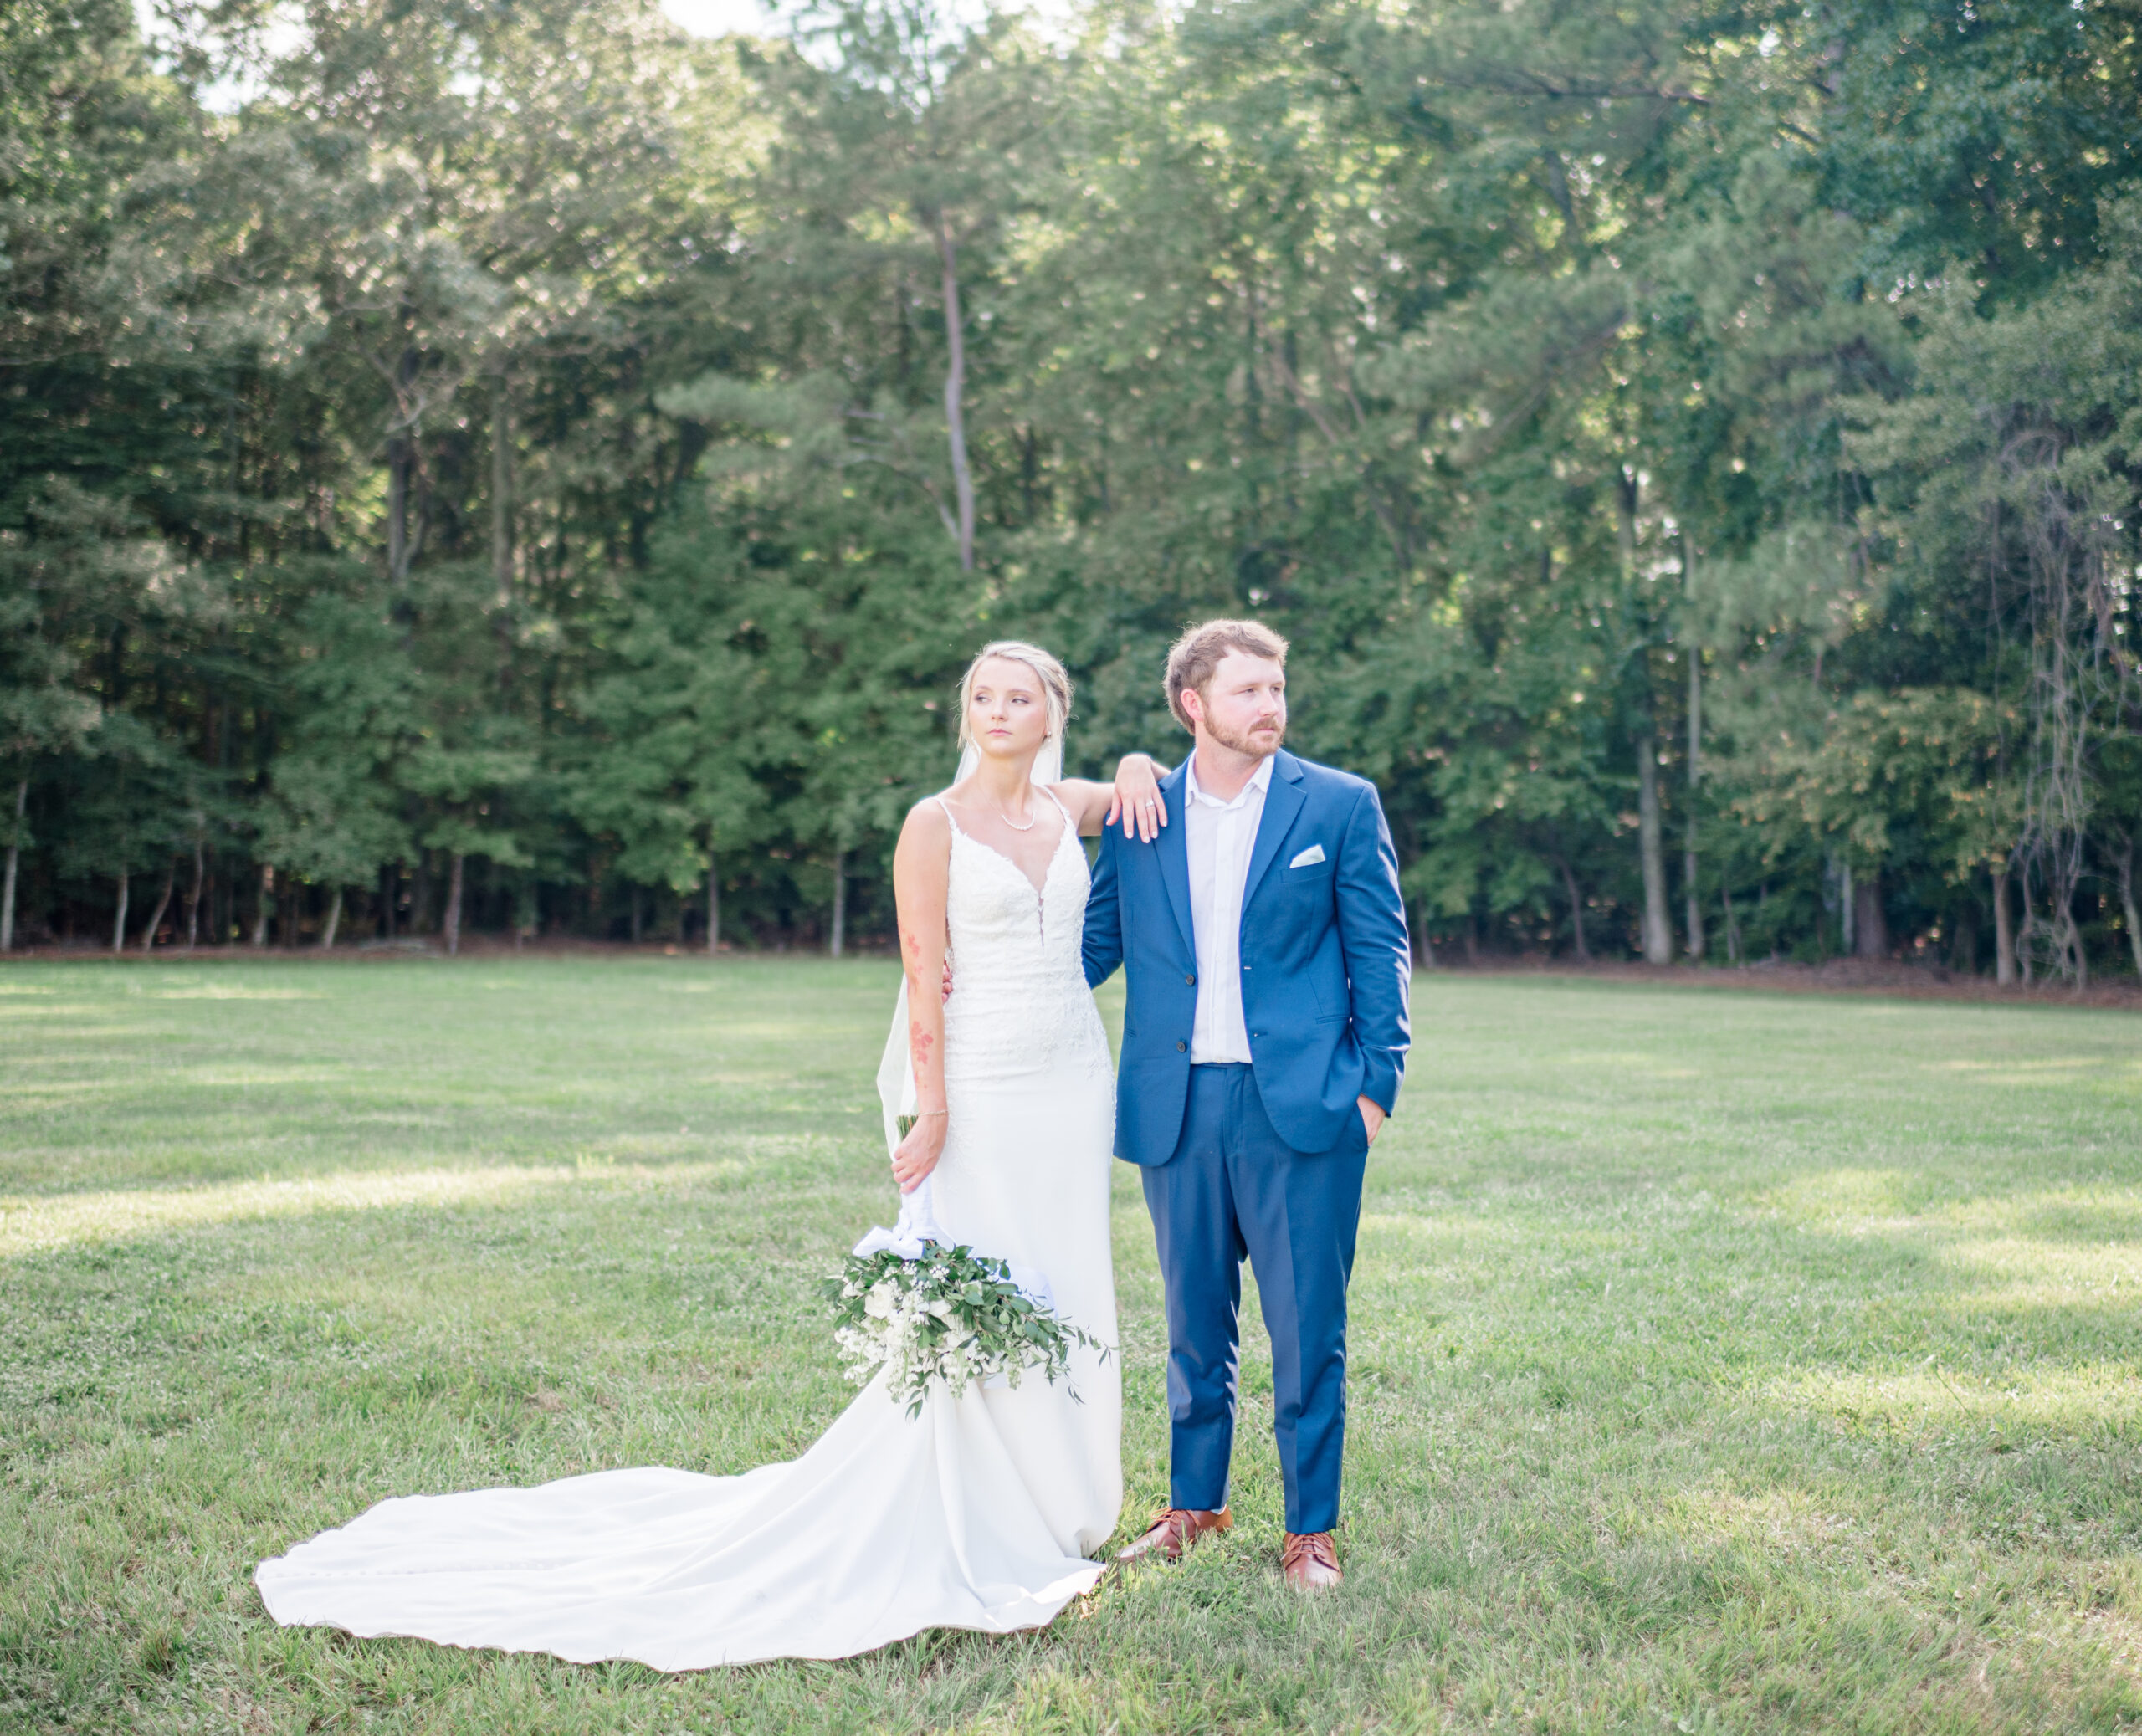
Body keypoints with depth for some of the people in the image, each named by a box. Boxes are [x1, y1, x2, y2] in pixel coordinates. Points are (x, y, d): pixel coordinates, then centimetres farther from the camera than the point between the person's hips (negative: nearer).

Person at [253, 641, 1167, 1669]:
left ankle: (1046, 1512, 25)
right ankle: (973, 1545, 10)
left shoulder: (1072, 808, 9)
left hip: (1072, 1086, 5)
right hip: (977, 1094, -5)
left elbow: (1178, 784, 28)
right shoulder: (934, 826, -6)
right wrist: (931, 1115, -14)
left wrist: (1137, 765, 5)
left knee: (1065, 1303, 10)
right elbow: (926, 982, -9)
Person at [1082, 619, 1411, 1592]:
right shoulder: (1138, 815, 7)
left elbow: (1381, 952, 2)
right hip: (1176, 1109, 3)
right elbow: (1095, 943, 14)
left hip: (1302, 1107, -2)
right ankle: (1193, 1504, 30)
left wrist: (1376, 1085, -4)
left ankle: (1311, 1528, 16)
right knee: (1194, 1323, 14)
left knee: (1307, 1331, 2)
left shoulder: (1340, 806, 1)